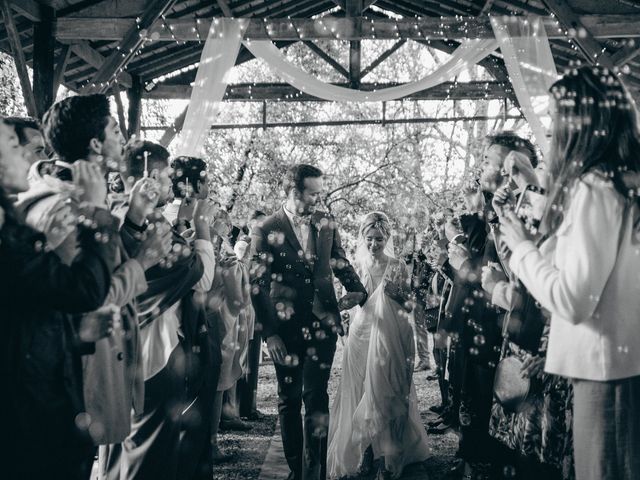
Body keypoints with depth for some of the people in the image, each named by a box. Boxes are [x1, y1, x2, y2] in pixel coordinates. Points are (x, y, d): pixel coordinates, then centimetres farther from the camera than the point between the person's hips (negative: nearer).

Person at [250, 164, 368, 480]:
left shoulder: (326, 224, 2)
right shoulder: (266, 232, -9)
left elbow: (341, 263, 13)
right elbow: (258, 287, -8)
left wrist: (357, 291, -3)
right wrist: (269, 333, -12)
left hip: (323, 323, 2)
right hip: (286, 328, -2)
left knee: (316, 397, 0)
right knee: (289, 400, 11)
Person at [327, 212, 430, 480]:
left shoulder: (397, 266, -1)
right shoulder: (357, 266, 6)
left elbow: (408, 305, 0)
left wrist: (396, 291, -13)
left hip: (388, 335, -3)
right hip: (361, 334, 3)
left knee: (385, 392, -1)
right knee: (360, 391, 5)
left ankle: (389, 458, 9)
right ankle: (364, 451, 17)